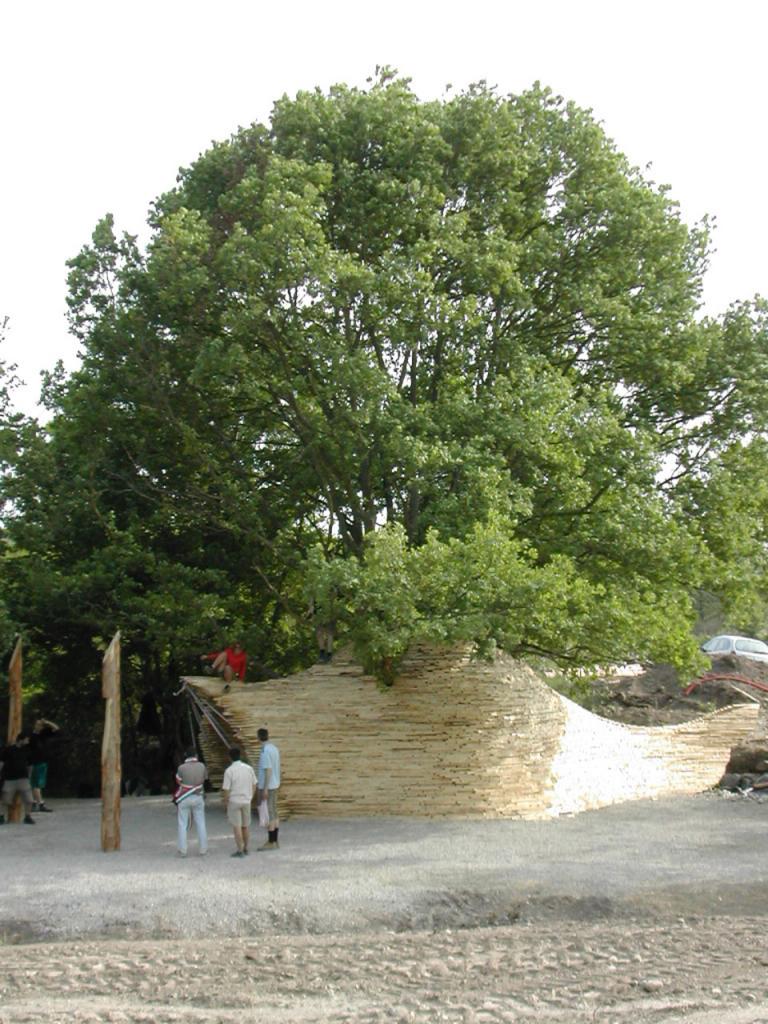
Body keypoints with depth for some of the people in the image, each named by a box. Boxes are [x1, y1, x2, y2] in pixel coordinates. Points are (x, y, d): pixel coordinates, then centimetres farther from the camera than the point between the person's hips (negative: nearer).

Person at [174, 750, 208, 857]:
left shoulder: (181, 768, -13)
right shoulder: (202, 766, -4)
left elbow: (178, 781, 0)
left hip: (184, 799, -2)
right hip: (198, 797, 2)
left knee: (182, 825, 5)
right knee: (201, 824, 9)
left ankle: (182, 850, 2)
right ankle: (203, 849, 9)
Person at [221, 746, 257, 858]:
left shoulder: (229, 771, -15)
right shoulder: (249, 768, -2)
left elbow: (226, 790, -13)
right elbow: (254, 786, 6)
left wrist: (225, 804, 0)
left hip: (234, 802, -4)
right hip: (246, 801, 4)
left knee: (236, 826, 2)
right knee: (245, 826, 16)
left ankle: (240, 851, 2)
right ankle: (245, 849, 22)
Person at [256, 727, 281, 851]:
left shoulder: (265, 751, -20)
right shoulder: (274, 749, 10)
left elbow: (268, 770, -22)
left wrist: (265, 789, -22)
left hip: (267, 786, -9)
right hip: (274, 785, 9)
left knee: (268, 814, -4)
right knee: (273, 813, 11)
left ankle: (270, 842, -1)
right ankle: (275, 842, 13)